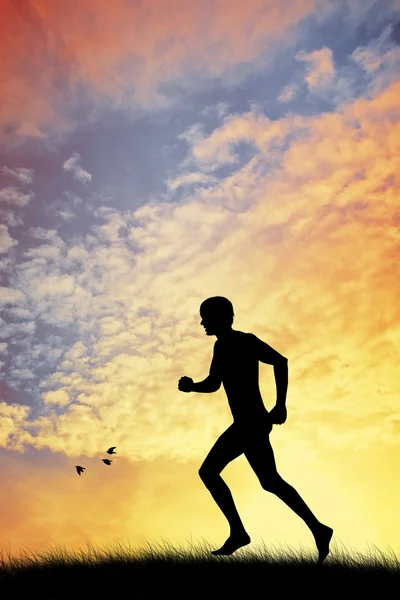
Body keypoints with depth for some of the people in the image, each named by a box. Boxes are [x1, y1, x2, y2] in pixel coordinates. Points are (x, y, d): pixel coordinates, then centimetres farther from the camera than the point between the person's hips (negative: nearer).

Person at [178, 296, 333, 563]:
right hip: (244, 425, 10)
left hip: (253, 423, -10)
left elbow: (280, 361, -22)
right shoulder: (221, 347, 15)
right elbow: (214, 383, 22)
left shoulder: (246, 341, -10)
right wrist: (192, 386, 3)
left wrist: (280, 405, -29)